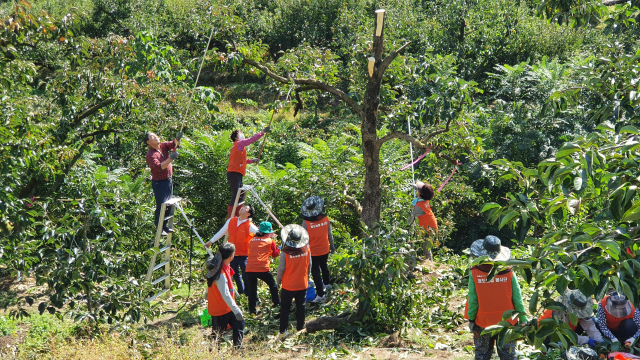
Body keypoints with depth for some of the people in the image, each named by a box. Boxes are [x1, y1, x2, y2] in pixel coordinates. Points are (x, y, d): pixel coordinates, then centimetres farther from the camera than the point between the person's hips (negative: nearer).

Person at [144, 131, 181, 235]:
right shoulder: (150, 154, -18)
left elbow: (174, 144, -7)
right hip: (159, 183, -8)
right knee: (161, 206, -1)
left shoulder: (163, 146, 3)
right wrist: (171, 158, -37)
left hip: (168, 180, 8)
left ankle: (164, 226, 30)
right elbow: (159, 167, -30)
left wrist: (178, 138, -30)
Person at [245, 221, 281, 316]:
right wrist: (279, 248, 35)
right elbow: (275, 254, 14)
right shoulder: (270, 241, 5)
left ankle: (252, 310, 7)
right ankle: (277, 303, 25)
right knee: (272, 285, 19)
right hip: (262, 269, -3)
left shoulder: (252, 241, 16)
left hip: (249, 269, 3)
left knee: (252, 289, 11)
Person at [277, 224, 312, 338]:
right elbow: (309, 266, 4)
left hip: (288, 285, -3)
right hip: (302, 285, 3)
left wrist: (278, 280, 3)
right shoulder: (307, 250, -8)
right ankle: (300, 328, 24)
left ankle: (283, 331, 9)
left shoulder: (285, 253, -20)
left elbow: (281, 269, -15)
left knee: (285, 308, 8)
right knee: (301, 307, 16)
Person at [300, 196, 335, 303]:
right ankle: (327, 283, 51)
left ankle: (320, 294, 8)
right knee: (324, 266, 29)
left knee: (315, 271, 7)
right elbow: (330, 235, 0)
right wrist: (332, 246, 16)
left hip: (313, 251, -4)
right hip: (325, 249, 4)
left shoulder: (306, 222, -22)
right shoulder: (325, 219, -12)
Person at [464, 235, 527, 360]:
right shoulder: (508, 272, -12)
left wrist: (471, 318, 2)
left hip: (483, 322, 0)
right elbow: (517, 298, -7)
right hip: (506, 322, 0)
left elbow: (473, 299, -10)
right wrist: (523, 318, 4)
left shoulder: (475, 273, -14)